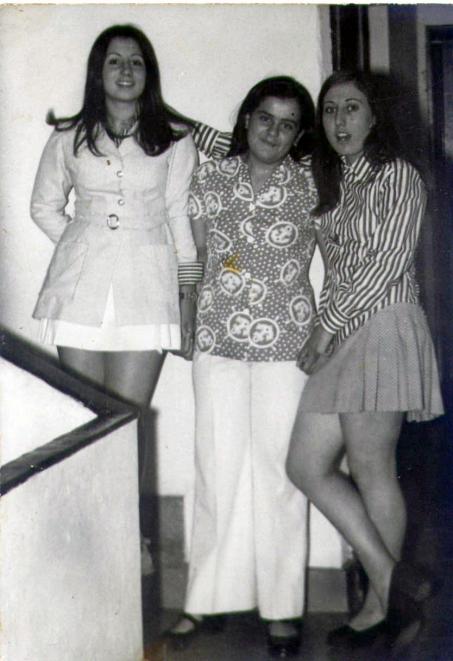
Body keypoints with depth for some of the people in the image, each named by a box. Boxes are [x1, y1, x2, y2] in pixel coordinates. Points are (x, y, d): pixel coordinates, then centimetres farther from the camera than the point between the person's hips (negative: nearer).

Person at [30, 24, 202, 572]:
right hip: (81, 285, 1)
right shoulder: (70, 138, 10)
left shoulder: (174, 141, 7)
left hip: (146, 285, -1)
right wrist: (85, 246, 8)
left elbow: (180, 220, 8)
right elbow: (44, 206, 21)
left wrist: (188, 299, 4)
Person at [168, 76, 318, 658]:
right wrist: (185, 323, 10)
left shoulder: (311, 184, 1)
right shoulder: (210, 178, 5)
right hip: (219, 343, 1)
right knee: (218, 468, 3)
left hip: (286, 345, -1)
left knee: (279, 472, 2)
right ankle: (210, 598, 16)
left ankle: (282, 608, 13)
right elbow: (193, 254, 12)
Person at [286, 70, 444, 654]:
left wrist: (329, 322, -13)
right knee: (306, 466, 3)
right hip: (336, 335, 8)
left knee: (372, 471, -4)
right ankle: (394, 582, 11)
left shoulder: (397, 176, -3)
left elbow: (389, 260, -13)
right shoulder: (330, 183, 19)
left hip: (382, 328, -8)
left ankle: (383, 605, 11)